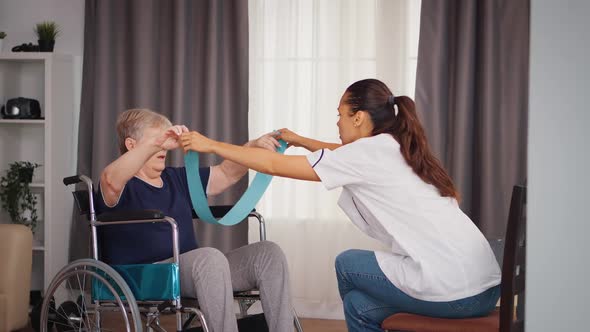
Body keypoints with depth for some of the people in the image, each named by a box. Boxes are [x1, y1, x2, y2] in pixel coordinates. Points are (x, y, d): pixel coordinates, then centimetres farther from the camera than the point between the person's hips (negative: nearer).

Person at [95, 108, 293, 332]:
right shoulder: (122, 186, 1)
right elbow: (111, 179, -25)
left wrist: (254, 146, 2)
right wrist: (156, 143, -38)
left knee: (267, 252, -11)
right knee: (211, 257, -36)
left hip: (194, 269, 7)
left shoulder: (176, 179, 23)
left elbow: (226, 174, 21)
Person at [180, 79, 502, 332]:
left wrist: (211, 144, 10)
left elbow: (275, 165, 0)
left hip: (449, 291, -8)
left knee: (347, 264, 15)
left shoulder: (368, 152, -6)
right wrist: (299, 140, 45)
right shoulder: (396, 148, 17)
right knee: (358, 306, 20)